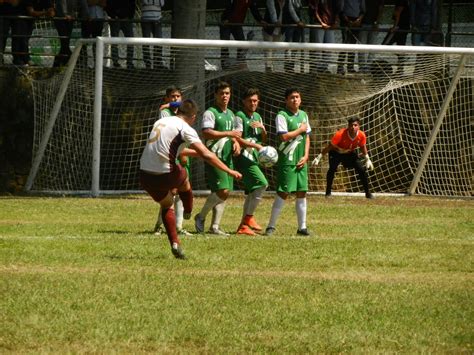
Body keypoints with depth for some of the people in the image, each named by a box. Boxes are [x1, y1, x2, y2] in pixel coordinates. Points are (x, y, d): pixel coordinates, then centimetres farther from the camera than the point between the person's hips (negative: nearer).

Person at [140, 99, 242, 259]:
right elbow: (206, 155, -13)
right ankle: (188, 212, 50)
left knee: (166, 206, 27)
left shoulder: (161, 121, 17)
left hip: (145, 175, 6)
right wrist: (229, 171, -9)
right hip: (166, 176, -6)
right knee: (184, 182, 29)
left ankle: (175, 244, 16)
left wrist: (193, 152, 47)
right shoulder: (185, 129, -6)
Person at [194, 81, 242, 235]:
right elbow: (206, 133, -21)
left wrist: (236, 143, 7)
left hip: (228, 158, 8)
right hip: (214, 157, -8)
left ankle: (215, 226, 8)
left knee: (224, 193, 4)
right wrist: (228, 133, -20)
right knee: (223, 191, -17)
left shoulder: (231, 114, 19)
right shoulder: (210, 113, -8)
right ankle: (200, 217, 0)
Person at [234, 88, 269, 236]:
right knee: (262, 183, -21)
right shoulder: (240, 116, -7)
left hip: (253, 158, 9)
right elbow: (237, 139, -15)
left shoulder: (257, 117, 18)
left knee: (251, 192, 10)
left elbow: (264, 139, 20)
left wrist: (262, 128, 1)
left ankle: (243, 226, 15)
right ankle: (249, 217, -17)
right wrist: (255, 145, -17)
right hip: (244, 157, -9)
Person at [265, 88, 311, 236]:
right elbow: (284, 136, -19)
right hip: (287, 160, -6)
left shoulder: (303, 115, 13)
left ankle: (302, 227, 12)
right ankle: (271, 226, -2)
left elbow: (307, 137, 15)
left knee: (301, 193, 6)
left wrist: (306, 156, 3)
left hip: (301, 161, 6)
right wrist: (300, 130, -9)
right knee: (283, 192, -8)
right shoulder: (282, 115, -9)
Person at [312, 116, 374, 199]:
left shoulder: (361, 135, -24)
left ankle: (368, 193, 9)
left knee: (362, 169, -6)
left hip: (350, 153, 3)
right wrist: (319, 157, -25)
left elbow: (363, 147, -2)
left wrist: (367, 159, 3)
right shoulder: (340, 134, -35)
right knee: (332, 168, -25)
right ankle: (328, 192, -11)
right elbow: (330, 146, -26)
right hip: (336, 152, -3)